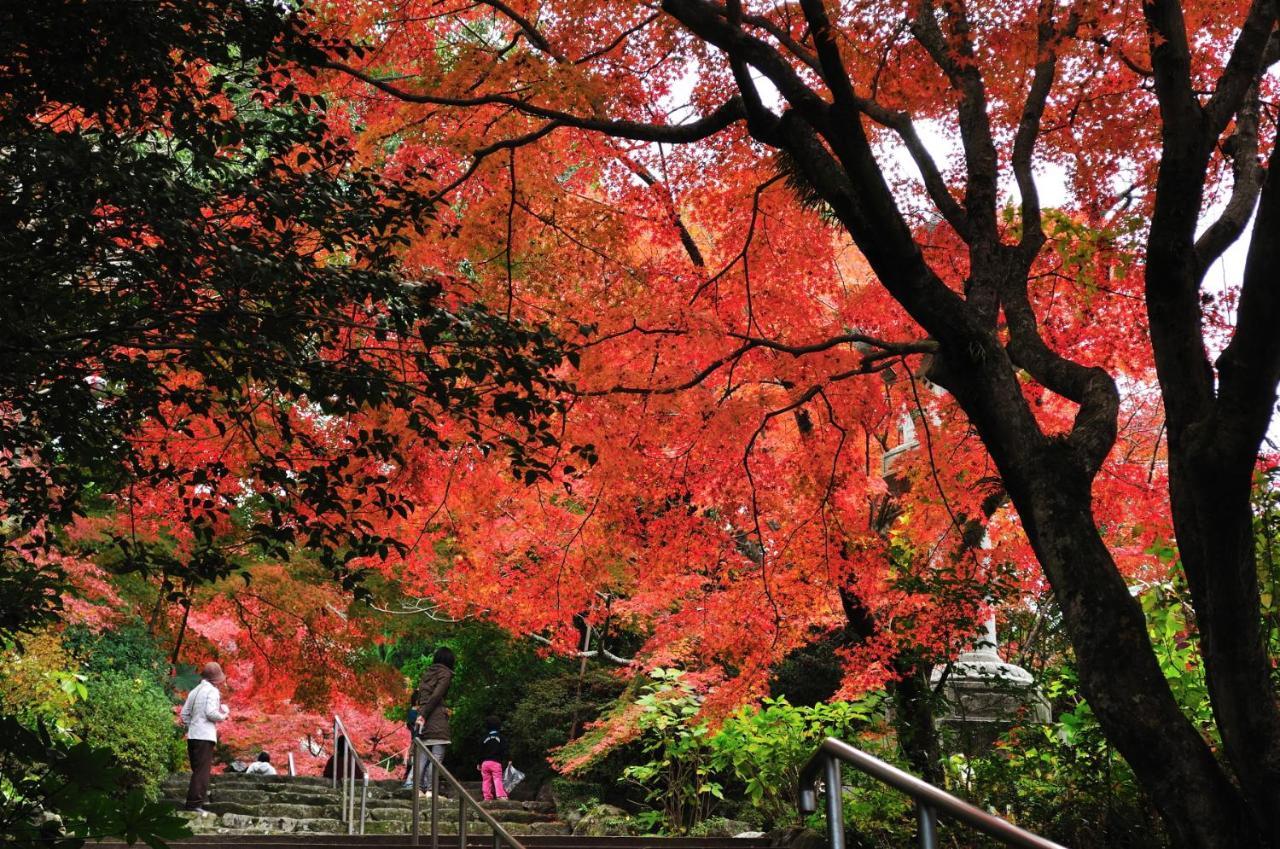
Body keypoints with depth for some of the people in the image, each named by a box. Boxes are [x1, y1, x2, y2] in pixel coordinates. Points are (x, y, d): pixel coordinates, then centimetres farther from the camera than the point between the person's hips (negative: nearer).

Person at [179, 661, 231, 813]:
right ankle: (195, 803, -12)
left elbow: (184, 714, 15)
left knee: (198, 769, 16)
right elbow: (211, 713, -19)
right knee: (203, 770, -8)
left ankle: (201, 798, 19)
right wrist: (224, 716, -2)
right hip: (205, 736, -8)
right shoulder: (212, 691, -8)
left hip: (192, 736, 8)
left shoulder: (194, 691, 16)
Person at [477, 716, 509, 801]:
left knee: (486, 780, 6)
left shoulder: (484, 739, 10)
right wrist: (508, 760, -4)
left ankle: (487, 797, 3)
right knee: (497, 779, -9)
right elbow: (504, 750, -5)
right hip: (496, 762, -2)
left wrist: (479, 763, 21)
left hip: (485, 762, 2)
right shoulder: (500, 737, 3)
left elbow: (481, 752, 14)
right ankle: (501, 795, -23)